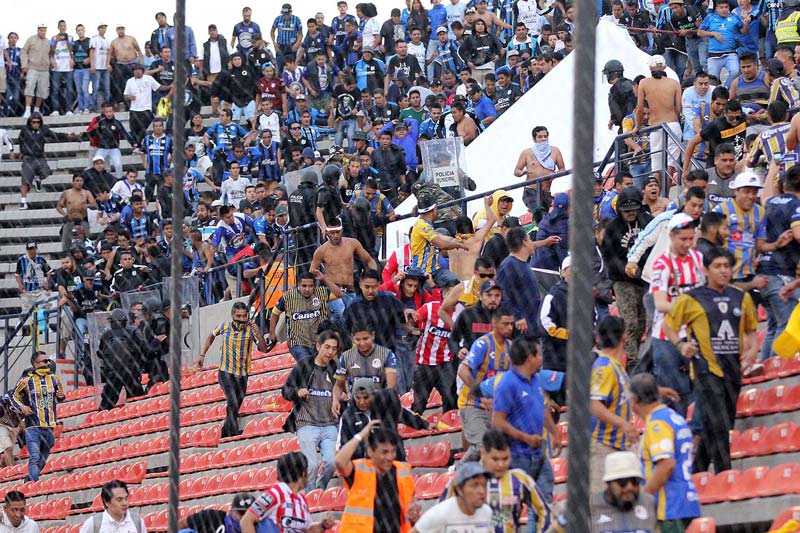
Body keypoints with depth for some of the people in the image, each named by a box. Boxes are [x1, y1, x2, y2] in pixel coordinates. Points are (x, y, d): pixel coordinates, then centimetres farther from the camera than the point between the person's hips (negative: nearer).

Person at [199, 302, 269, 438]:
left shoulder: (250, 329, -9)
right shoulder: (224, 327, -5)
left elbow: (264, 349, -16)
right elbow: (211, 336, 17)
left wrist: (258, 334, -32)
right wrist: (202, 355, 14)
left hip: (242, 374, 2)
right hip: (226, 372, -2)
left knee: (236, 406, 9)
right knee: (233, 402, -21)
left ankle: (225, 432, 26)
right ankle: (234, 432, -22)